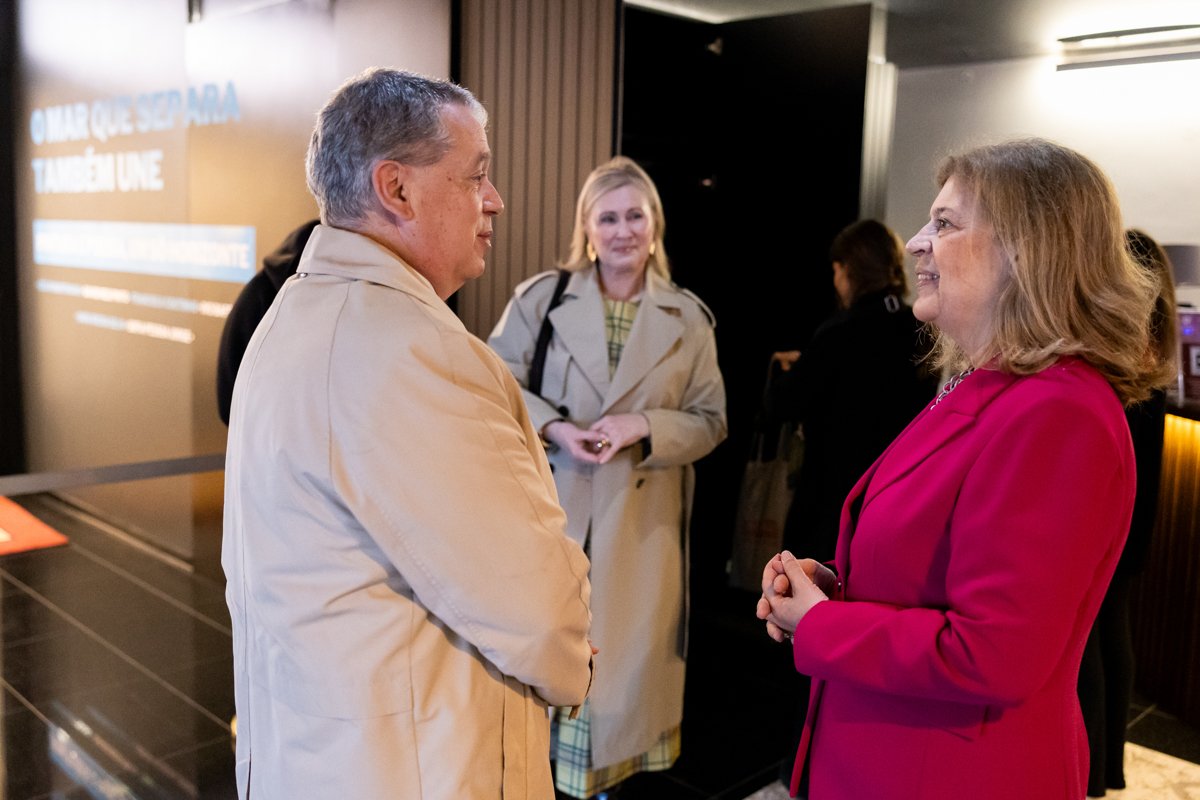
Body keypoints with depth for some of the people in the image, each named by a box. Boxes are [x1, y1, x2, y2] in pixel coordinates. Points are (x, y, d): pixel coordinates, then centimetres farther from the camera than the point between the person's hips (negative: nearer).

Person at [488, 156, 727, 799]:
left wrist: (643, 425, -16)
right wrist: (552, 426, -17)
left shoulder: (687, 318, 2)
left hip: (642, 521, 1)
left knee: (630, 646, 10)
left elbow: (710, 420, 2)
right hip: (553, 510, 0)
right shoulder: (541, 298, 0)